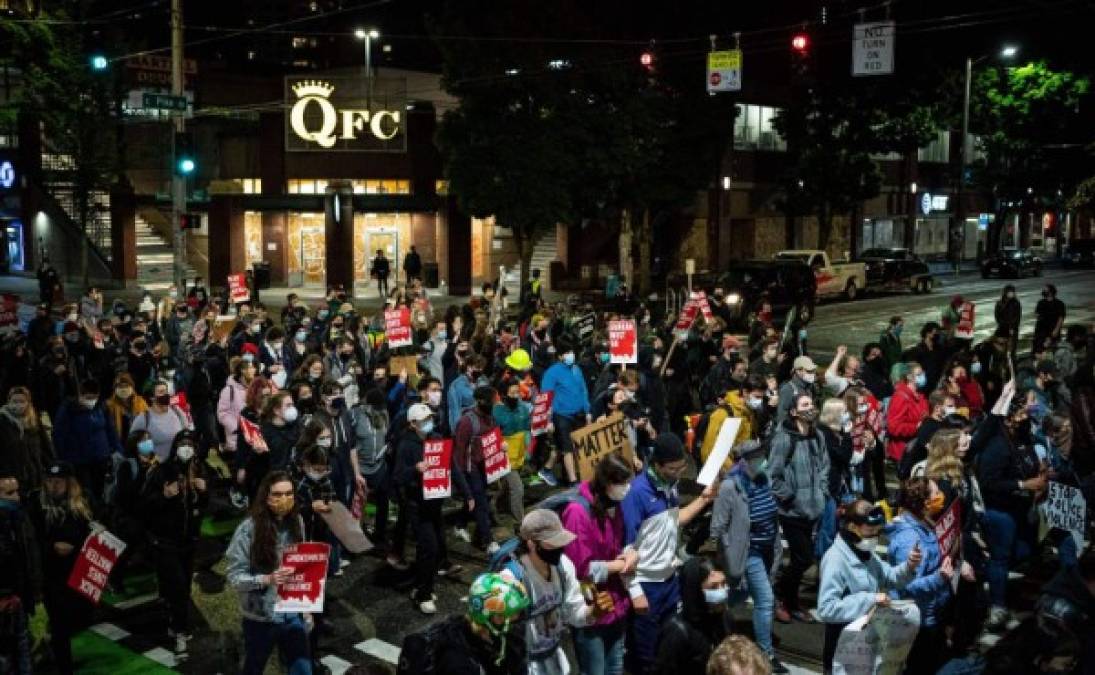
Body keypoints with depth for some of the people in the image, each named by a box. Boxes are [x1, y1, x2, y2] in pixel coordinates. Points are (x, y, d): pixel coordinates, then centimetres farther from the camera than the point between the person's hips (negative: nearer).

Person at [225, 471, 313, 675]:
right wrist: (267, 579, -30)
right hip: (260, 618, -3)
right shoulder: (249, 529, -17)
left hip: (293, 615, 3)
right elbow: (234, 576, -15)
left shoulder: (296, 523, -2)